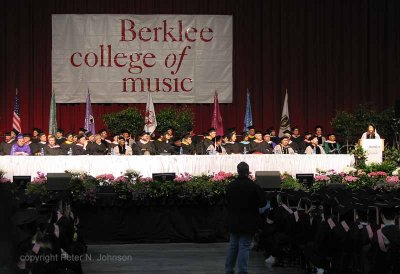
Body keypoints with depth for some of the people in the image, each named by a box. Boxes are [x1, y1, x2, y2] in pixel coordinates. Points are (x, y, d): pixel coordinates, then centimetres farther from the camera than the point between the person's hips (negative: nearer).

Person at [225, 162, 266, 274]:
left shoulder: (230, 186, 0)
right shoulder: (254, 186, -14)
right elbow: (263, 203, -8)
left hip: (233, 223, 4)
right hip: (248, 223, -4)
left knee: (232, 246, 15)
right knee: (244, 247, -2)